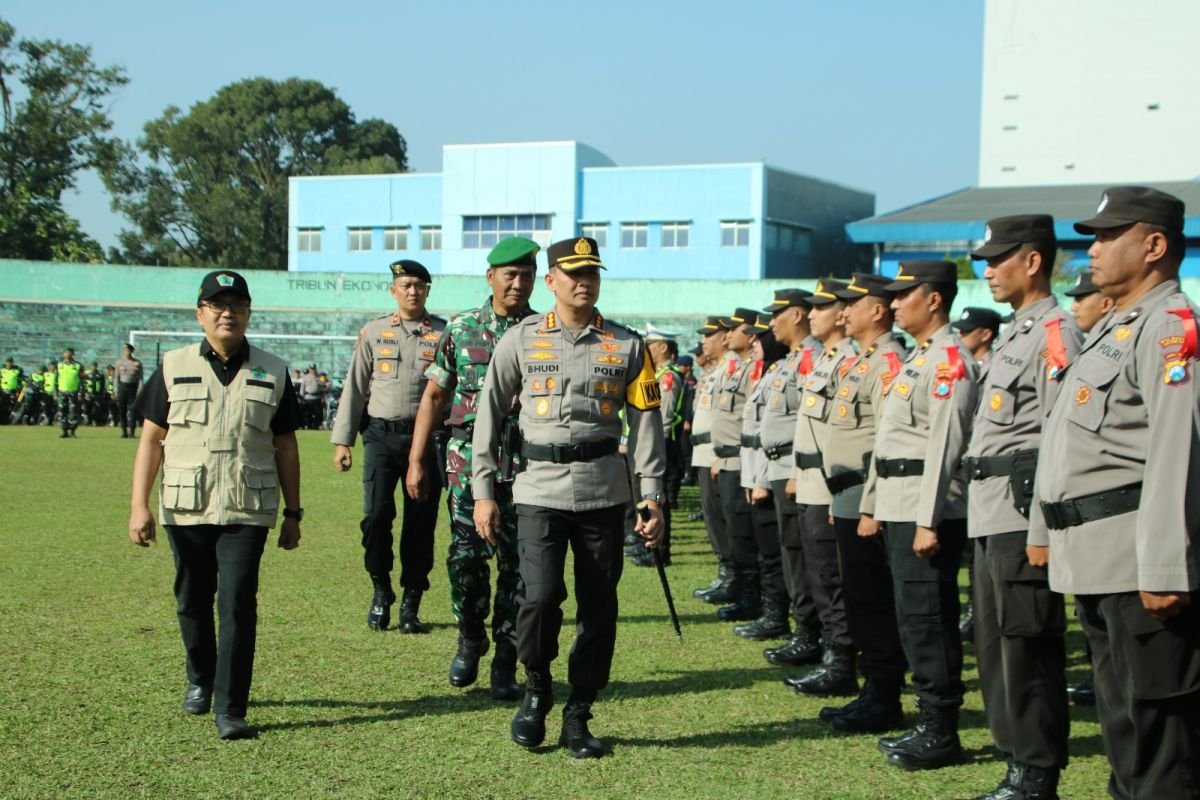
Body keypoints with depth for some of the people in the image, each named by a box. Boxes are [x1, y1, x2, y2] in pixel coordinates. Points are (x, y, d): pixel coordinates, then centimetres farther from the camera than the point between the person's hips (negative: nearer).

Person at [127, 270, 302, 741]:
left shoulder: (272, 373, 6)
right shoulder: (174, 368, 5)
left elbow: (285, 446, 10)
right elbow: (151, 438, 5)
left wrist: (293, 513, 9)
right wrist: (139, 505, -3)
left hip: (247, 512, -1)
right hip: (186, 510, 1)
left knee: (237, 605, -10)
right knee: (192, 602, 13)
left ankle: (231, 709, -6)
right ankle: (200, 681, 36)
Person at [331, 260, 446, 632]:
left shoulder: (445, 333, 6)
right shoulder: (373, 331, 10)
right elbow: (354, 387, 11)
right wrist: (342, 440, 6)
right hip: (381, 434, 1)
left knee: (421, 521, 1)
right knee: (376, 514, -9)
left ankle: (411, 603, 13)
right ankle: (381, 591, 13)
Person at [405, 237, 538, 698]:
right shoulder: (460, 329, 7)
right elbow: (434, 396, 9)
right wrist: (416, 461, 4)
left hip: (526, 465, 0)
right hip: (468, 458, 0)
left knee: (517, 564, 0)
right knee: (466, 556, -1)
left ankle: (506, 663, 10)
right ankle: (470, 640, 23)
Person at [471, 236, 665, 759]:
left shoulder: (626, 345, 8)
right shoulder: (521, 339, 5)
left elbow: (646, 422, 8)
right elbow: (490, 413, 7)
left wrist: (653, 499, 2)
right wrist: (483, 490, 2)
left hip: (604, 494, 2)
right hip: (540, 490, -1)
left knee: (599, 607, 2)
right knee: (540, 595, -15)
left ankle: (578, 716, 17)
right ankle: (536, 688, 12)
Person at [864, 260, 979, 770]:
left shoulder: (950, 359, -12)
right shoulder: (918, 357, 19)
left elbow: (944, 445, -19)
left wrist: (929, 521, -23)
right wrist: (872, 505, 21)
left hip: (927, 511, -10)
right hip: (899, 508, 10)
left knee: (928, 619, -6)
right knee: (914, 618, 13)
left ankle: (941, 733, 1)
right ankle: (929, 722, 20)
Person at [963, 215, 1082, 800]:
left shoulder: (1055, 334, -12)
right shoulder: (1014, 334, 19)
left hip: (1023, 513, -10)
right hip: (991, 517, 10)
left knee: (1029, 649, -4)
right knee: (995, 646, 14)